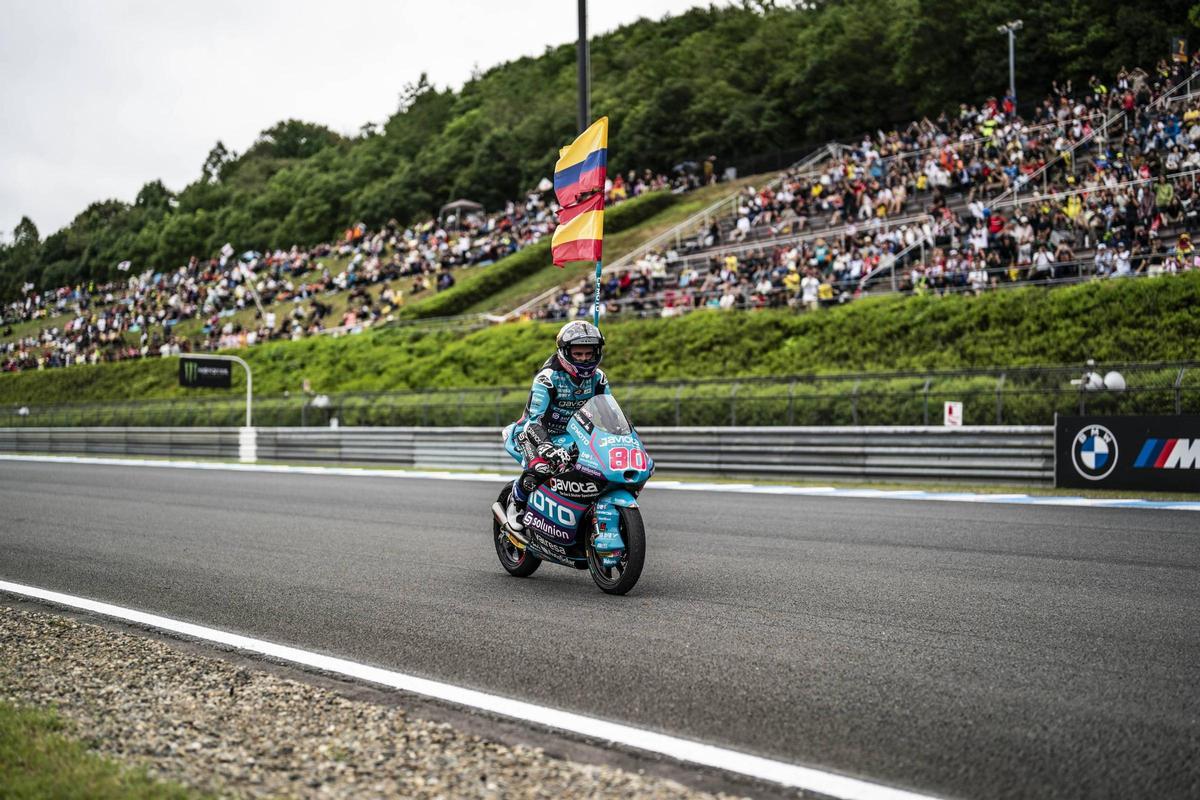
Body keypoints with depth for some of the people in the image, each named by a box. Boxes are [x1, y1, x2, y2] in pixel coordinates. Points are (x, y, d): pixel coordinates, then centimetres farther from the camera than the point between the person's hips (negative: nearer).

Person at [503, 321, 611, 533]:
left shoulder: (598, 377, -4)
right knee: (541, 466, -35)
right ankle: (516, 501, -5)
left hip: (574, 435, 6)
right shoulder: (548, 377, -23)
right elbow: (534, 418, -30)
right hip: (538, 433, -6)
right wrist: (548, 447, -47)